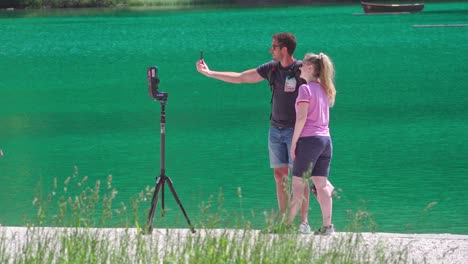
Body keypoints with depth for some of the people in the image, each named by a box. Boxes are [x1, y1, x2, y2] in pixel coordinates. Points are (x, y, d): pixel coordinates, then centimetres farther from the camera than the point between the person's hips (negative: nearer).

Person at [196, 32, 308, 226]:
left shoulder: (302, 70, -10)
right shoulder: (271, 69, 7)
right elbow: (240, 78, 15)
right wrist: (209, 73, 16)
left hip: (295, 130, -6)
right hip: (276, 129, 6)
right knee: (280, 175, 4)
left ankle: (304, 221, -6)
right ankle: (283, 220, 8)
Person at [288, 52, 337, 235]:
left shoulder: (305, 88, -8)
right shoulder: (324, 89, 15)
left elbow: (301, 117, -15)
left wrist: (294, 142, -12)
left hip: (309, 139, -7)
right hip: (326, 139, 7)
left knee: (298, 184, -4)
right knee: (321, 184, 6)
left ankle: (287, 224, -3)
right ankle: (327, 225, 1)